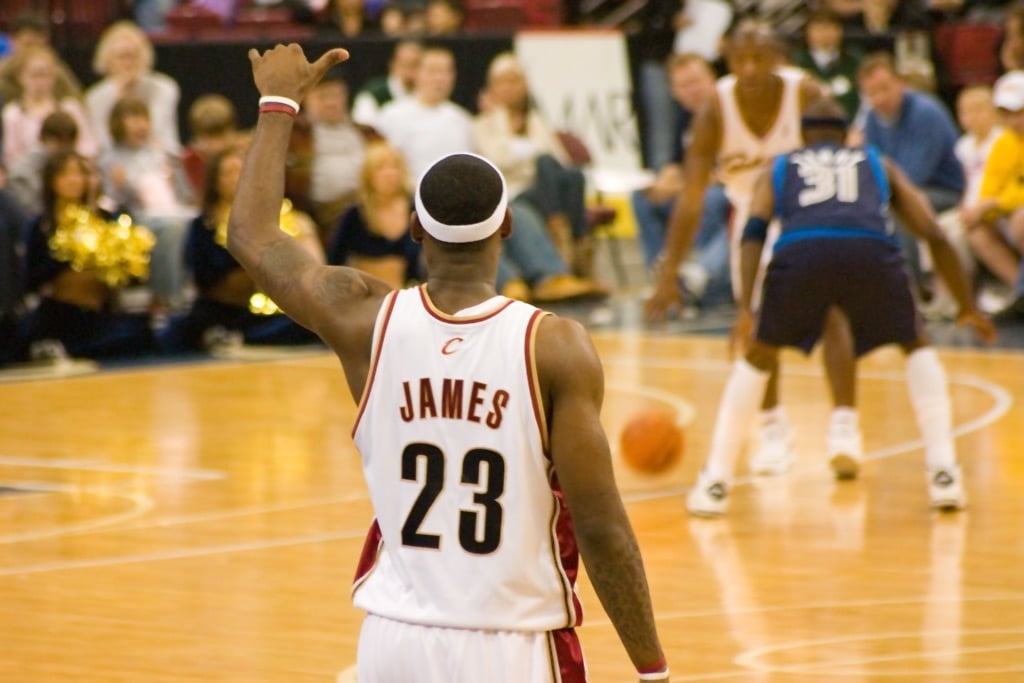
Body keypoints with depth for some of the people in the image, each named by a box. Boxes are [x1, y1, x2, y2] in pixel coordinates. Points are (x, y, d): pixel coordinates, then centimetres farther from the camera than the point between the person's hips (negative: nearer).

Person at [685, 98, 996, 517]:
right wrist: (968, 308, 37)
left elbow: (754, 229, 14)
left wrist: (745, 308, 5)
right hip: (871, 251, 0)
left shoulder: (779, 168, 34)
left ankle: (714, 483, 19)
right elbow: (934, 236, 29)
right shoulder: (879, 165, 37)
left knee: (758, 357, 27)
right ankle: (943, 474, 15)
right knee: (917, 347, 28)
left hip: (800, 252, 0)